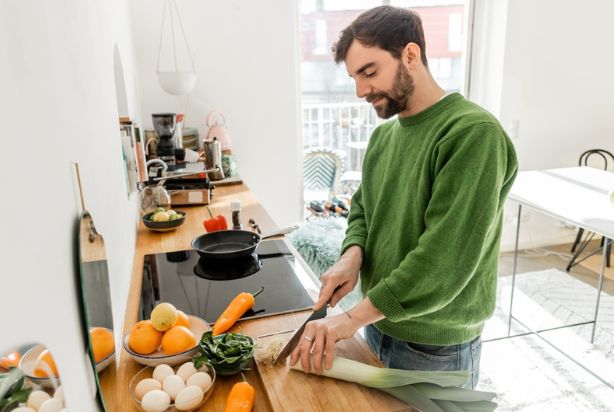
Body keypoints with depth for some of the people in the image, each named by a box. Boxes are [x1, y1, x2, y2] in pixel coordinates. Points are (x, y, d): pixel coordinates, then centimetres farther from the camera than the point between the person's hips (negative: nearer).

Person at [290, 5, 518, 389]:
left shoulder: (474, 134, -23)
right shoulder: (384, 134, 3)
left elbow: (445, 259, -29)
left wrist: (352, 317, -26)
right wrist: (352, 253, -10)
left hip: (435, 349, -7)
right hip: (378, 324, 7)